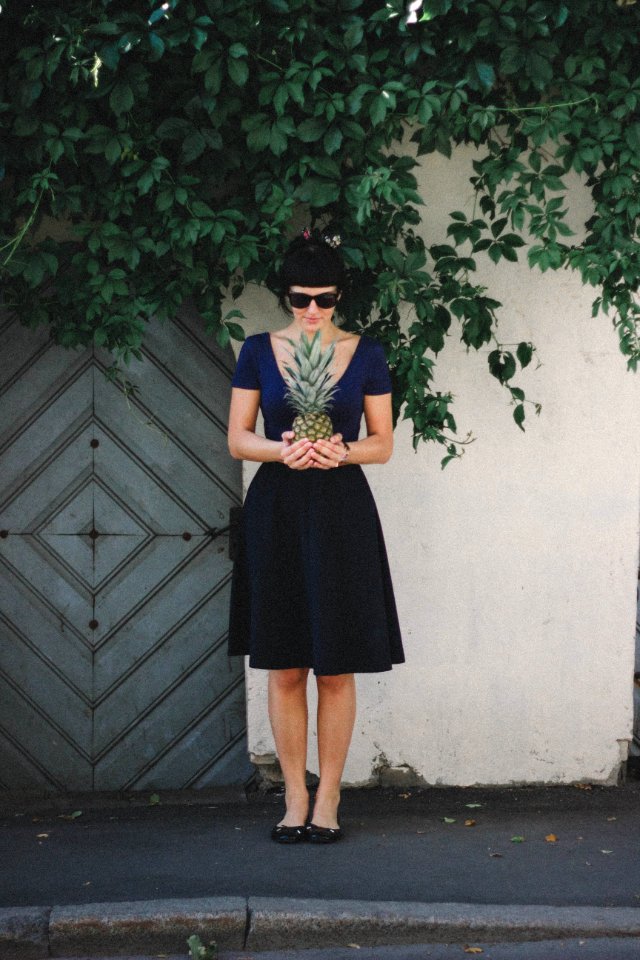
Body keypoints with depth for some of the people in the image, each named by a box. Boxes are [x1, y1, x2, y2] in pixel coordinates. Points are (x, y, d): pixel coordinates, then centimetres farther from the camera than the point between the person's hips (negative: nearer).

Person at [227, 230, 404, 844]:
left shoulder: (365, 355, 4)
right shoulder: (258, 352, 5)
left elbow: (383, 444, 6)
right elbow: (237, 440, 4)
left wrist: (342, 452, -15)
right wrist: (282, 450, -16)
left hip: (341, 512, 0)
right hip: (275, 510, 0)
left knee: (336, 668, 1)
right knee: (284, 667, 2)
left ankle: (328, 799, 10)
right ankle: (294, 799, 11)